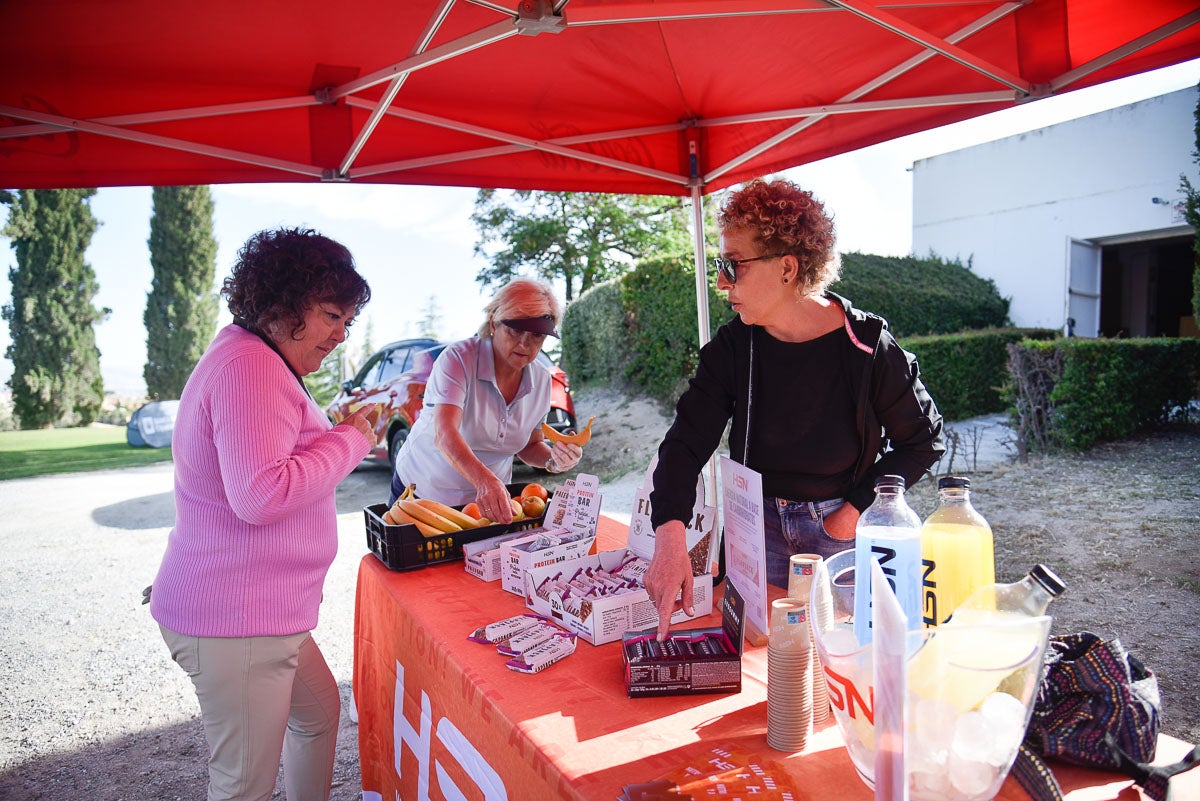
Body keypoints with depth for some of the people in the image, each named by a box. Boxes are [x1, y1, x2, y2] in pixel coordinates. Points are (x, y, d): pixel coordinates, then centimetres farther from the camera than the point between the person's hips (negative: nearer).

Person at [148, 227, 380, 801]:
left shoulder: (248, 358, 15)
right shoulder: (252, 367, -21)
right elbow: (261, 494, -29)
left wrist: (337, 429, 10)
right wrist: (350, 441, -18)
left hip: (264, 609, 11)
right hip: (235, 620, -11)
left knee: (319, 713, 25)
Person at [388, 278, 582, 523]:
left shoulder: (541, 381, -6)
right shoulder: (458, 359, -23)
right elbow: (444, 434, -37)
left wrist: (553, 461, -16)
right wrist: (484, 480, -54)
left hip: (489, 502, 4)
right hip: (422, 493, -4)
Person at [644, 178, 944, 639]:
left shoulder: (867, 346, -17)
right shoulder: (733, 346, -10)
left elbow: (923, 440, -4)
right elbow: (687, 441, -18)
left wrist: (857, 508, -12)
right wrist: (670, 537, -33)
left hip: (840, 529, -2)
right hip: (757, 523, 2)